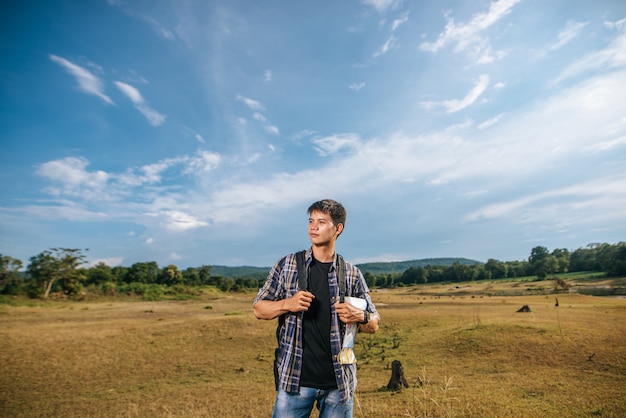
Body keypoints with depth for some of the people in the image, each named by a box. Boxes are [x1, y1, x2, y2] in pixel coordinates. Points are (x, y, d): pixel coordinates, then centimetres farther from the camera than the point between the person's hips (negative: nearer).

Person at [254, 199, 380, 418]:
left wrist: (359, 316, -16)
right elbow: (259, 309, 1)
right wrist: (287, 304, -18)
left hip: (340, 381, 2)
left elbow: (374, 324, 6)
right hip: (295, 378, -1)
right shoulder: (287, 265, -4)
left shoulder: (351, 273, -1)